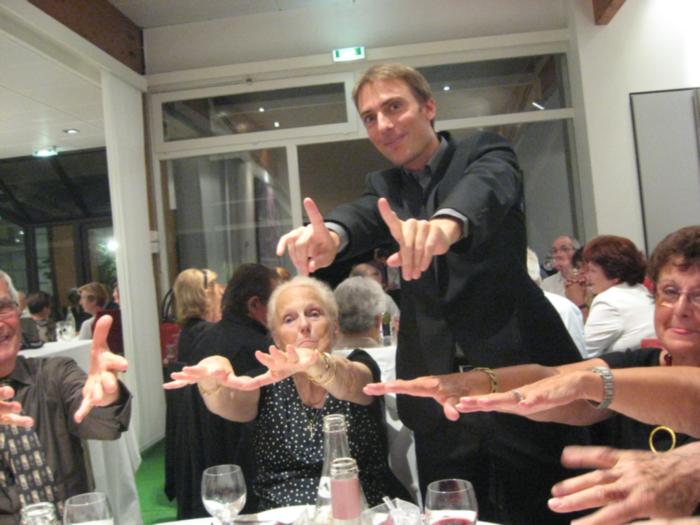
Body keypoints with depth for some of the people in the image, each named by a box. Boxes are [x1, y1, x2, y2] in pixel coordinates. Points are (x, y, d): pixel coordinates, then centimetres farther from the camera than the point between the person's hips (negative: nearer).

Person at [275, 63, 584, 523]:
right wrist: (332, 235, -36)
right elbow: (363, 214, -11)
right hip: (439, 396, 3)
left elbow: (487, 187, -22)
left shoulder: (484, 154, 2)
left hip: (520, 373, -3)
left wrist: (448, 222, -46)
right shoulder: (384, 187, 12)